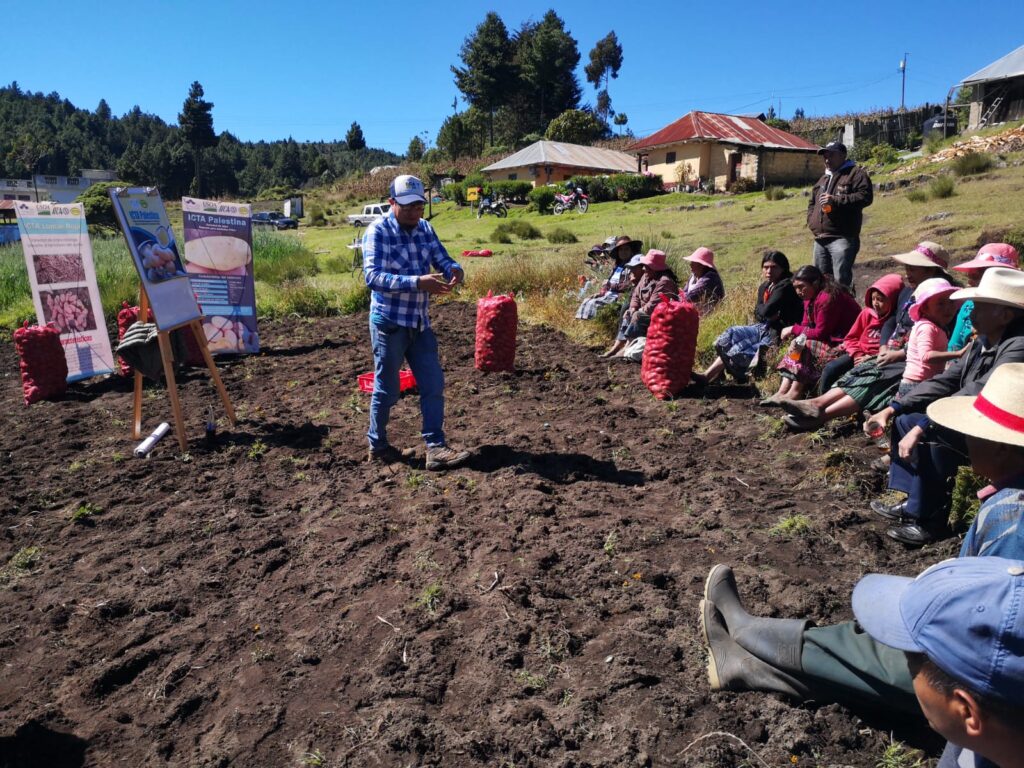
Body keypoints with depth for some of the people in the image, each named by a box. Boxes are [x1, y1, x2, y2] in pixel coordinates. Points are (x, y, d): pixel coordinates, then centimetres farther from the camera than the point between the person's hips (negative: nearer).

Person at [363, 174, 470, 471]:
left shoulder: (425, 229, 7)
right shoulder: (378, 232, -13)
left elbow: (442, 260, 7)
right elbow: (373, 276, -24)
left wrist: (454, 269, -18)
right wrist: (418, 282, -35)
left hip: (420, 323, 6)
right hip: (389, 322, -6)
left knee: (433, 385, 4)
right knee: (387, 389, 6)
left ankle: (436, 447, 11)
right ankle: (378, 447, 24)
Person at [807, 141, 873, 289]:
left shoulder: (856, 173, 1)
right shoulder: (823, 179, 25)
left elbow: (865, 196, -13)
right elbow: (812, 203, 34)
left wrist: (835, 200, -16)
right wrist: (812, 220, 14)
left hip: (842, 238, -8)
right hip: (820, 239, 8)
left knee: (841, 279, -15)